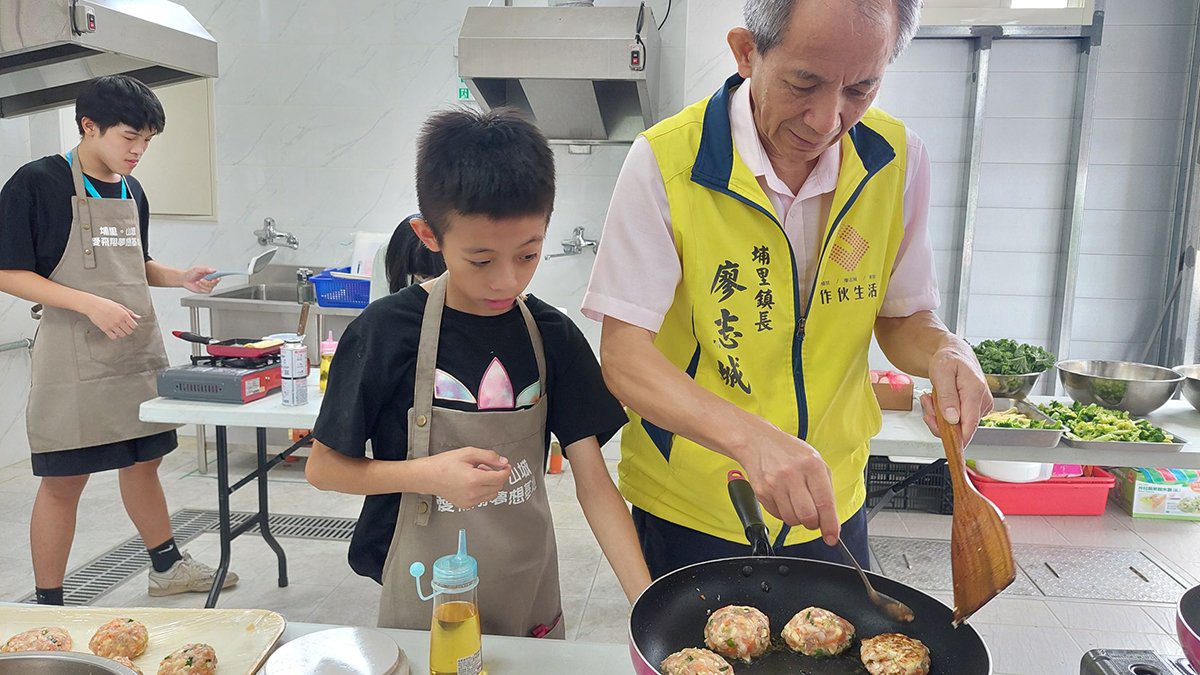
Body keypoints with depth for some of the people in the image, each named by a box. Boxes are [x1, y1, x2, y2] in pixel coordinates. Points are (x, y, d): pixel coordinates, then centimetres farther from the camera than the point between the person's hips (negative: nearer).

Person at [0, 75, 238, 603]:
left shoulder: (132, 191, 11)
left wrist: (178, 278, 3)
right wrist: (90, 304, -22)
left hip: (139, 349, 7)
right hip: (74, 357, -6)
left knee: (143, 461, 18)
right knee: (63, 481, 3)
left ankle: (167, 568, 33)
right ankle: (48, 608, 17)